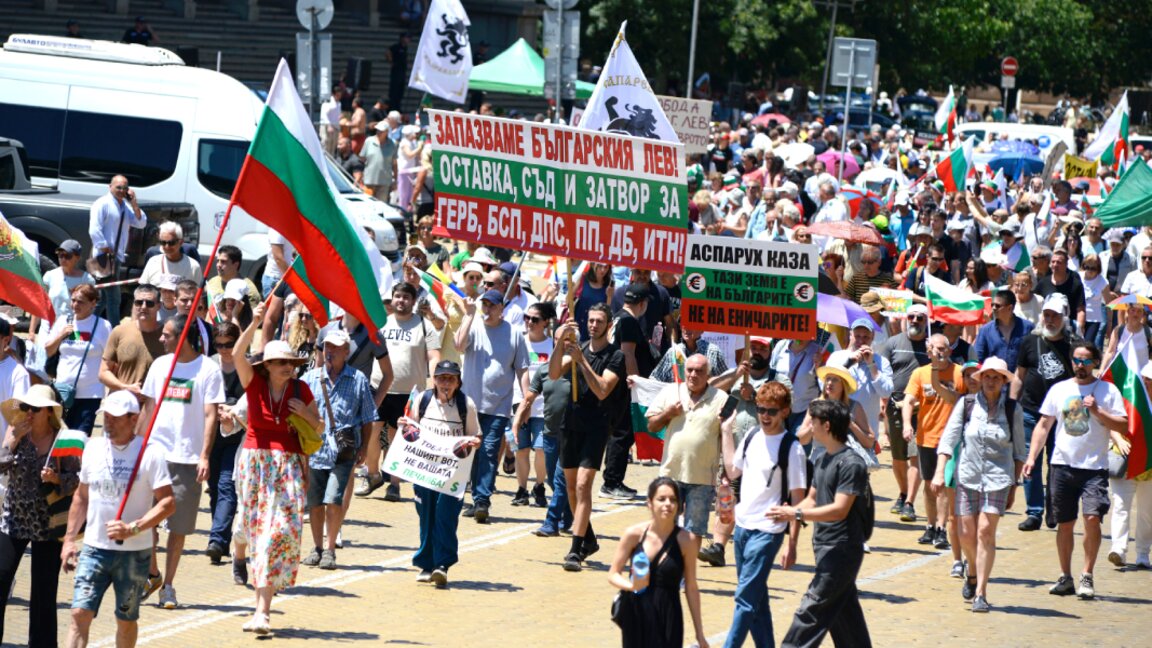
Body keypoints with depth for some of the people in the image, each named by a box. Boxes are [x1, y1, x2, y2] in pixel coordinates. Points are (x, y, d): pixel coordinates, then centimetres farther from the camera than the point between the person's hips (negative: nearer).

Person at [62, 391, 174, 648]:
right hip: (94, 548, 3)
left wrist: (132, 529, -23)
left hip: (134, 552, -3)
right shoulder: (93, 448, 7)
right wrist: (69, 538, 13)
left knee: (126, 619, 8)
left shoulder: (150, 453, -8)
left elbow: (168, 503, -13)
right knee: (80, 613, -9)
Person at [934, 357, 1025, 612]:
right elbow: (948, 438, 1)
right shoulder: (967, 404, 1)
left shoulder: (1012, 409, 2)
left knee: (986, 532, -11)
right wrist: (940, 471, -8)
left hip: (998, 477, -1)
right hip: (967, 475, 1)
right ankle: (972, 570, 35)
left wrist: (1014, 485, 9)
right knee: (966, 534, 2)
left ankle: (981, 592, -6)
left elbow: (1019, 451, 9)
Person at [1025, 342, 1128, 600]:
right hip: (1062, 464, 3)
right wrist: (1031, 457, 6)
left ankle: (1087, 577, -6)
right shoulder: (1059, 389, 10)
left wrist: (1097, 411, -15)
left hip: (1094, 466, -3)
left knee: (1092, 518, -15)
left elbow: (1123, 427, -4)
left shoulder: (1107, 391, 2)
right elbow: (1043, 425, 14)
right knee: (1064, 523, 6)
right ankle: (1065, 577, 16)